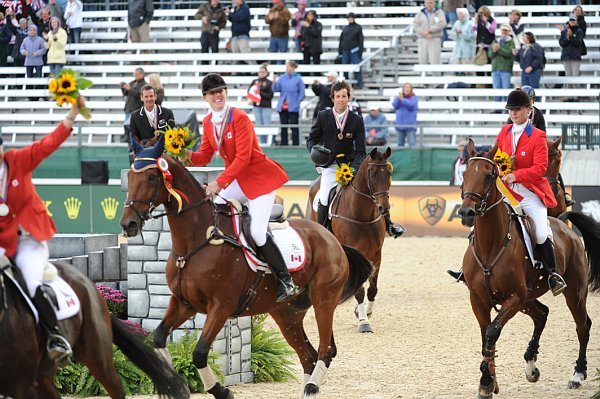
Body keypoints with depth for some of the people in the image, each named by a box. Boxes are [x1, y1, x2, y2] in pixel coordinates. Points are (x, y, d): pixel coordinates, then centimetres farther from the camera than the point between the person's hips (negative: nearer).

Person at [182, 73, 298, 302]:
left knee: (257, 232, -18)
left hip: (260, 177, -8)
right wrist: (189, 156, -16)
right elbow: (205, 156, 7)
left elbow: (243, 157, -24)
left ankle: (286, 281, -9)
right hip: (236, 179, 8)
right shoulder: (208, 122, 4)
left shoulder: (239, 118, -19)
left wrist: (219, 183, -30)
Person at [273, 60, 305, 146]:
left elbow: (302, 94, -2)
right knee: (283, 127, 9)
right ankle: (283, 144, 16)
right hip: (282, 107, 4)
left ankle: (295, 144, 3)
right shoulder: (282, 78, 7)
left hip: (293, 108, -4)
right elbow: (276, 89, 3)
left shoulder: (298, 79, -4)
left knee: (294, 127, -2)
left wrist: (296, 104, -10)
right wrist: (275, 82, -15)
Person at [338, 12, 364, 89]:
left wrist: (361, 50, -8)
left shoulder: (358, 27, 4)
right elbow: (341, 39, 18)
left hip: (354, 50, -5)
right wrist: (340, 50, 12)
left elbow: (361, 39, 0)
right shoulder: (345, 28, 15)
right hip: (345, 50, 5)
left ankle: (359, 84, -4)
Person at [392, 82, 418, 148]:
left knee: (412, 144, -10)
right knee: (399, 144, 6)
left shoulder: (414, 98, 1)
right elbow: (395, 105, -3)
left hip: (410, 125, -4)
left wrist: (402, 99, -23)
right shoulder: (398, 97, 12)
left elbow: (411, 105, -17)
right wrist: (398, 98, -17)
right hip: (399, 125, 4)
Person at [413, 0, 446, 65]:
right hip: (422, 41, 2)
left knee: (434, 63, -12)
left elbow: (442, 24, -13)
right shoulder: (420, 14, 9)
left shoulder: (439, 12, 4)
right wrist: (425, 34, -19)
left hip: (435, 41, -2)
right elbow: (415, 26, -3)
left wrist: (429, 31, -19)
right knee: (423, 63, -3)